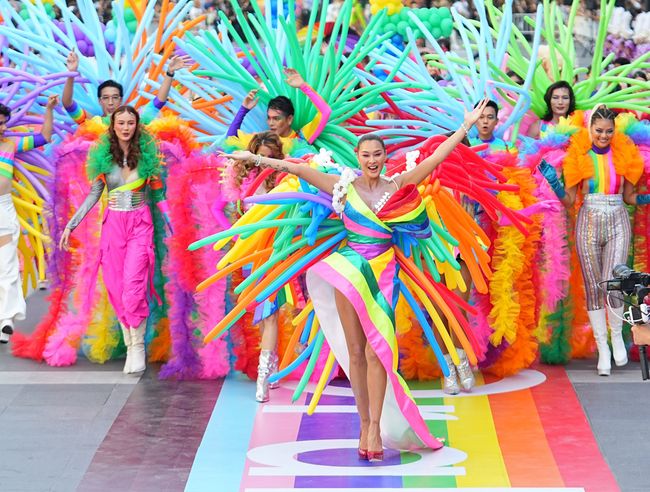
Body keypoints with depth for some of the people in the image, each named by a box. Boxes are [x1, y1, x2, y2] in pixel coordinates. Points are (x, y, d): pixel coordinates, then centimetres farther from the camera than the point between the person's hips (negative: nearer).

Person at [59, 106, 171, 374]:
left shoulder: (146, 154, -1)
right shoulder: (103, 155, 3)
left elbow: (157, 191, 5)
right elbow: (94, 194, 8)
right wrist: (71, 225, 5)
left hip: (140, 224, -2)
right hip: (113, 225, 2)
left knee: (133, 286, -14)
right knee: (117, 290, 0)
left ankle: (137, 347, -6)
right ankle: (130, 345, 8)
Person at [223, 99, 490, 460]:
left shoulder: (398, 186, 3)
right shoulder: (344, 187, 4)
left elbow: (435, 158, 3)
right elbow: (297, 169, 1)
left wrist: (466, 126, 1)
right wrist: (255, 158, -2)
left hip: (382, 272, -1)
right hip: (349, 272, 1)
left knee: (375, 351, -7)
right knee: (355, 352, 3)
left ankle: (376, 428, -5)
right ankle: (365, 424, 10)